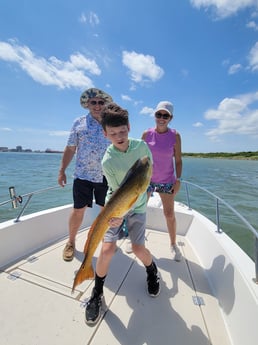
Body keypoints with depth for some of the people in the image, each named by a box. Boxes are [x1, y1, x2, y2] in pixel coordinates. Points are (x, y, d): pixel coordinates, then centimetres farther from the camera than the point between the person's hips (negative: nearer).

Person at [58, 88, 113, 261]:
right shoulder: (79, 122, 5)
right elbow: (70, 148, 5)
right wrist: (62, 170, 3)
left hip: (106, 176, 2)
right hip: (83, 175, -1)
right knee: (78, 210, 6)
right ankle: (71, 242, 30)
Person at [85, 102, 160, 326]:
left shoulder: (141, 146, -11)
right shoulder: (108, 161, -19)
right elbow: (119, 192, -15)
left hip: (137, 206, 2)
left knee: (138, 248, -2)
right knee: (107, 249, -11)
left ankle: (152, 271, 34)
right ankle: (97, 292, 19)